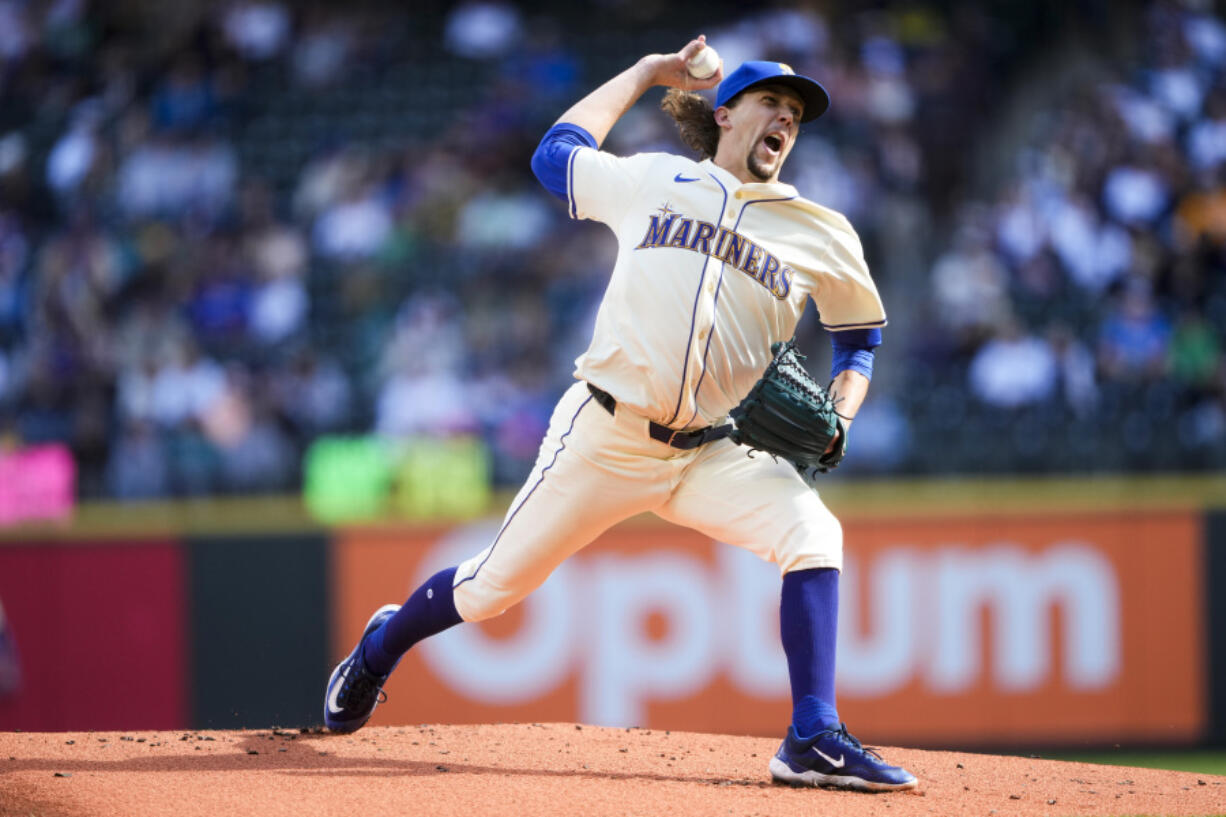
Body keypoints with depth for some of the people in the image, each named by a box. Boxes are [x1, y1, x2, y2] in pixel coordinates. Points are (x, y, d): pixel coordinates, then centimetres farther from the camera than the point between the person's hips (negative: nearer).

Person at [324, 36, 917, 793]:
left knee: (812, 531, -25)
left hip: (707, 455, 1)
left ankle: (814, 741, -26)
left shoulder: (822, 236, 9)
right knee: (491, 588, 5)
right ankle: (384, 645, 38)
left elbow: (862, 333, 20)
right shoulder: (653, 181, 8)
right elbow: (556, 154, 22)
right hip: (602, 438, -1)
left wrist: (839, 411, 0)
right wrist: (645, 73, 26)